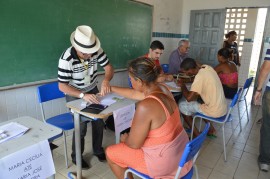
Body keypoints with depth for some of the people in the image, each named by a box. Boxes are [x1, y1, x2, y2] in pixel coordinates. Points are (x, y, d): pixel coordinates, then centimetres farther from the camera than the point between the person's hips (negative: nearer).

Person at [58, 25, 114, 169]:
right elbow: (62, 86, -26)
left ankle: (98, 149, 27)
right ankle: (76, 157, 13)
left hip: (92, 90, 4)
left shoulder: (96, 50, -19)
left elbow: (109, 67, -12)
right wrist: (83, 95, -39)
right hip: (74, 94, -4)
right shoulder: (66, 59, -29)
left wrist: (106, 80, -35)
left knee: (99, 119, 1)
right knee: (82, 124, -13)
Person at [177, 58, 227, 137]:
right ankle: (210, 128, 25)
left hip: (215, 111, -8)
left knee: (182, 105, 0)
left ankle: (197, 135, 10)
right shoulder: (207, 67, -1)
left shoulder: (199, 77, -25)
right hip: (223, 107, 9)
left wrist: (182, 86, -9)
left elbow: (189, 98, -26)